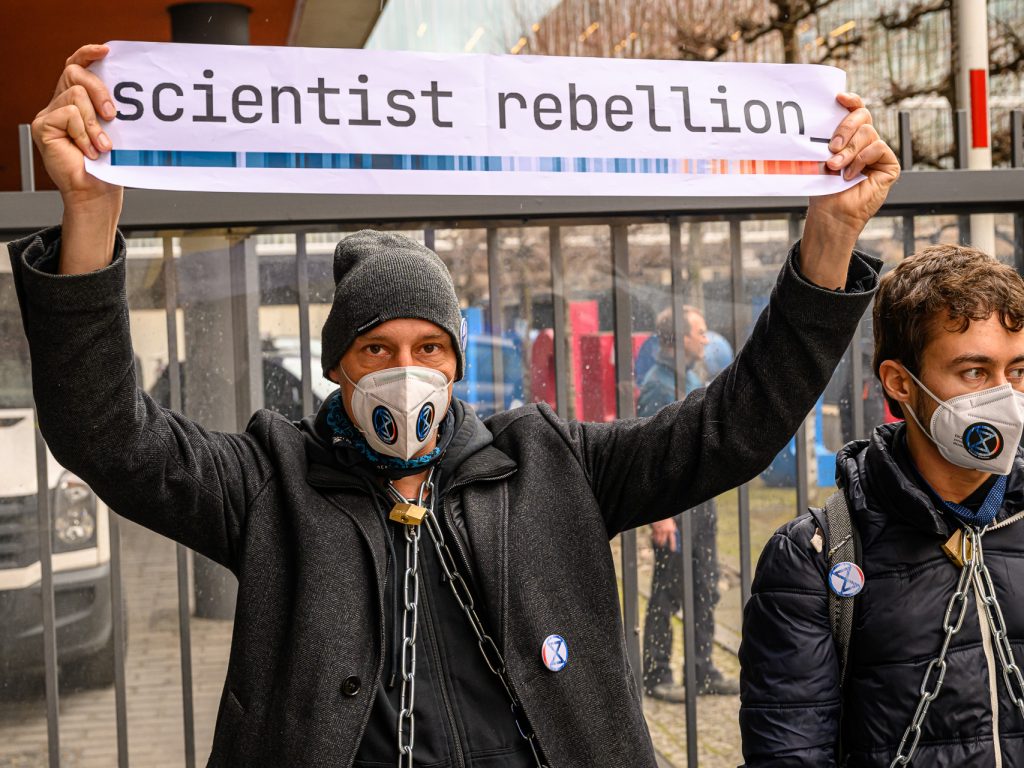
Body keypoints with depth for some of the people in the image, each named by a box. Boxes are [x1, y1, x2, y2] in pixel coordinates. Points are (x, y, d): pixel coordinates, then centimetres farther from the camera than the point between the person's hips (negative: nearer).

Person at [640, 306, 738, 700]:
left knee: (705, 591, 14)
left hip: (702, 499, 9)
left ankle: (703, 671, 24)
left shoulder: (694, 376, 12)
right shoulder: (658, 384, -14)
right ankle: (657, 677, 11)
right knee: (666, 594, 0)